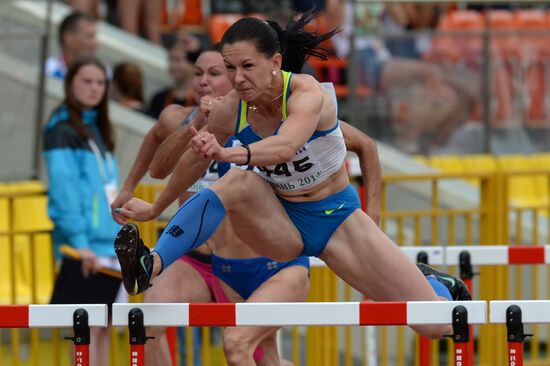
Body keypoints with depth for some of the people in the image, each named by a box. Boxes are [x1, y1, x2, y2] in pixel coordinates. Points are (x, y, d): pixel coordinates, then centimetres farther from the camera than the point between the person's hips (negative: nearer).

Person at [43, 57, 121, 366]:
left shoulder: (96, 129, 19)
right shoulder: (63, 130, -6)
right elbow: (64, 188, -14)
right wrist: (79, 241, -22)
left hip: (109, 244, 8)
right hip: (86, 247, -8)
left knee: (103, 327, 8)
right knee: (88, 327, -10)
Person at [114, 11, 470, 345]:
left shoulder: (307, 93, -26)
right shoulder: (231, 110, -12)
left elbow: (285, 147, -47)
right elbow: (196, 159, 8)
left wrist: (229, 153, -66)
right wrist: (156, 209, 20)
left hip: (337, 219, -2)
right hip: (282, 223, 2)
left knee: (437, 326, -7)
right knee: (238, 183, -33)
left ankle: (436, 285, 31)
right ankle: (150, 266, -38)